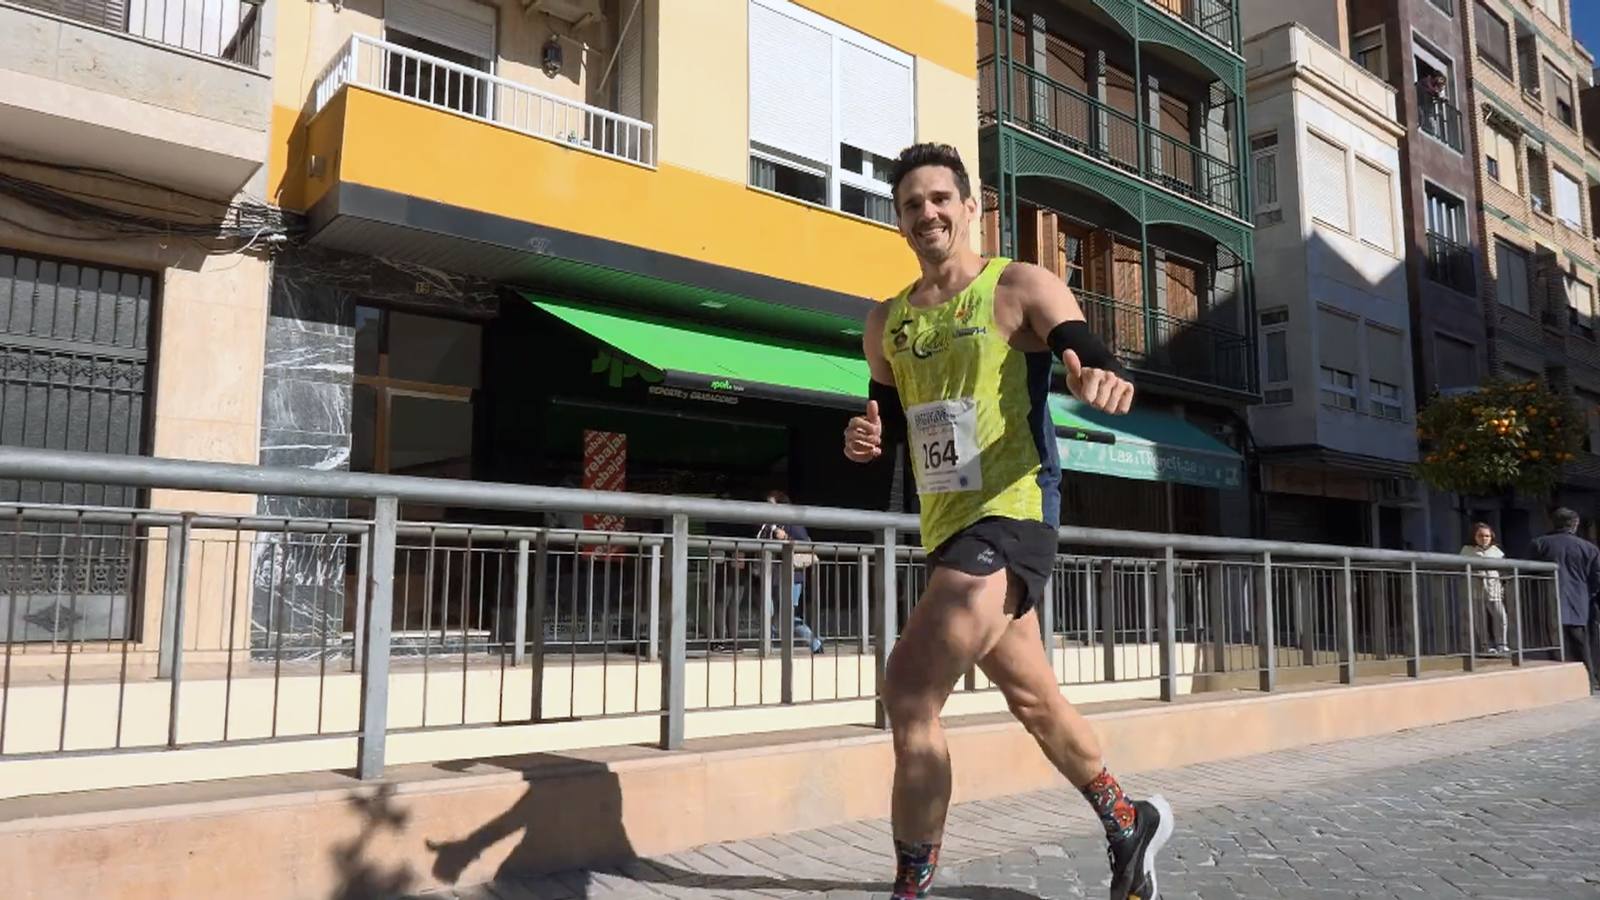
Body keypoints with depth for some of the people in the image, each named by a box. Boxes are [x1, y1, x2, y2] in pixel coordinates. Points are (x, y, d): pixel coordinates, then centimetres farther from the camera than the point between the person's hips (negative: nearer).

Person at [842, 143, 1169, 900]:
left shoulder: (1022, 288, -3)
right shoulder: (885, 325, 14)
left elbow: (1089, 359, -16)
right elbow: (890, 425, 19)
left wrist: (1100, 378, -40)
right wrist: (864, 442, -4)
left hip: (1010, 517, -8)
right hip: (946, 527, 8)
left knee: (908, 694, -19)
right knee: (1032, 699, 20)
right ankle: (1129, 824, 43)